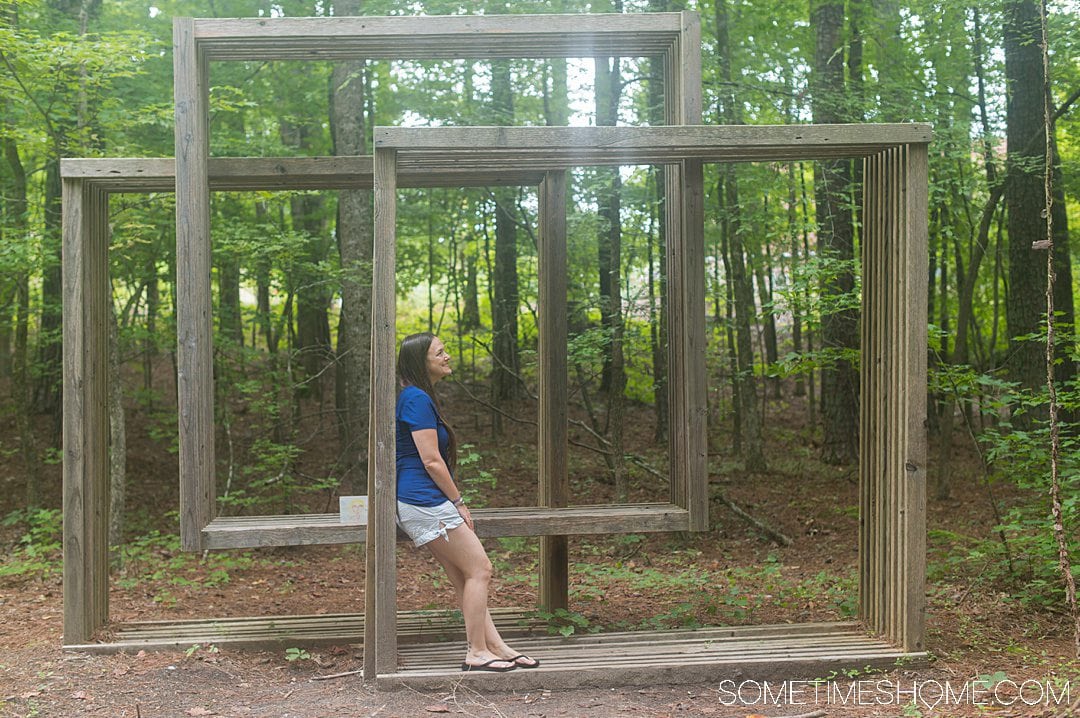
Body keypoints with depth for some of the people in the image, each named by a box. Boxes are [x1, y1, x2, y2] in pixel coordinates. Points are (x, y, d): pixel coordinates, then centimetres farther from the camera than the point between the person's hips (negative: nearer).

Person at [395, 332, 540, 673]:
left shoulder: (415, 397, 18)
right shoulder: (417, 399, -15)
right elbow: (431, 460, -18)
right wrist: (459, 502, -9)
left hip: (418, 503, 11)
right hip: (425, 500, -11)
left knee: (463, 576, 10)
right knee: (480, 569, -6)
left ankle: (495, 646, 13)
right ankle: (477, 653, -3)